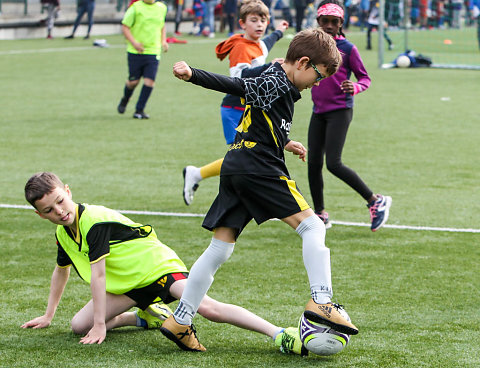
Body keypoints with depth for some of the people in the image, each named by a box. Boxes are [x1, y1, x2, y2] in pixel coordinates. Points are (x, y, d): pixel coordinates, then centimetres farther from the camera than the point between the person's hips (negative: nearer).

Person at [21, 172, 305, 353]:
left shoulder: (94, 221, -22)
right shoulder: (63, 233, 5)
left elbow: (98, 274, -22)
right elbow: (61, 271, 25)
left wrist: (100, 326, -21)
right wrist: (48, 316, 30)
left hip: (157, 267, -9)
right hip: (129, 285, 9)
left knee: (209, 308, -30)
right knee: (79, 325, -3)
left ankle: (280, 334, -38)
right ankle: (146, 316, 17)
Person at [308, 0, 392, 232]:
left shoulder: (348, 48, -5)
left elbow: (365, 78, -1)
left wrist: (354, 88, -22)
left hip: (340, 111, -6)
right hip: (318, 112, 6)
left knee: (333, 163, -16)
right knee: (314, 162, 3)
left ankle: (376, 201, -3)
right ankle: (320, 215, 18)